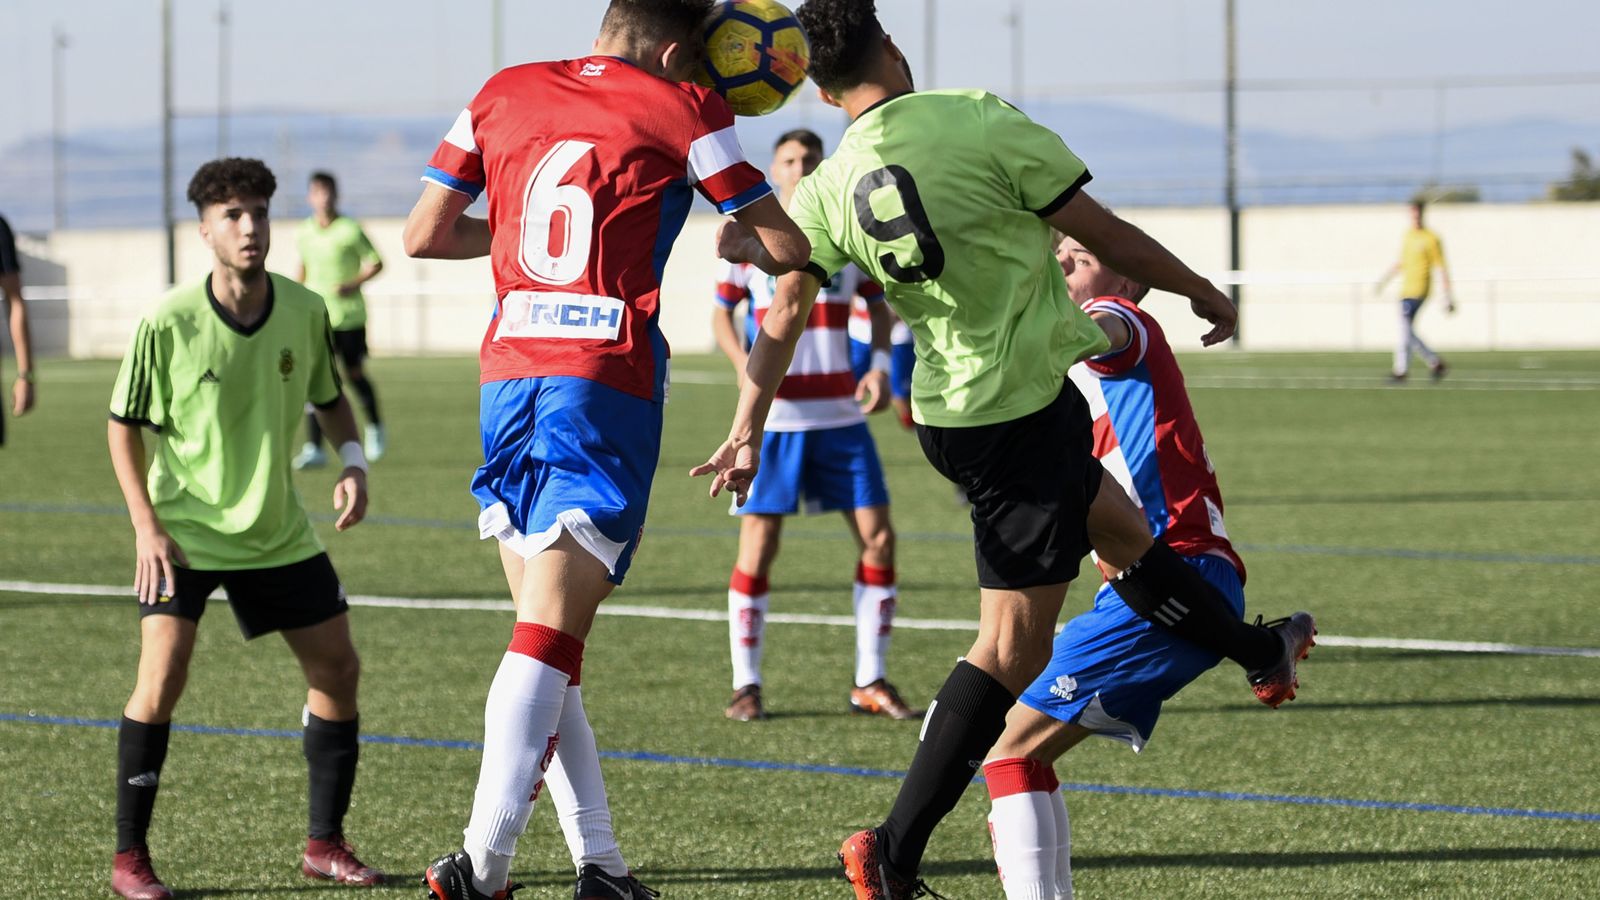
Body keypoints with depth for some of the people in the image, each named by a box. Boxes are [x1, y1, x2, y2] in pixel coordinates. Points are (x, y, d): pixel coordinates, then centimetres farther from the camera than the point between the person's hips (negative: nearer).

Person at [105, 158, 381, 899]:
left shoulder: (304, 312, -6)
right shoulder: (167, 324, -17)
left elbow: (331, 399, 11)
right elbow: (123, 425, -6)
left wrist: (353, 462, -8)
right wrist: (147, 525, -15)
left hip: (278, 530, 5)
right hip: (184, 528, -4)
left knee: (338, 670, 4)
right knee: (162, 677, -17)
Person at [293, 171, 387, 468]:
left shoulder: (350, 230, -8)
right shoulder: (303, 233, 4)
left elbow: (375, 263, -2)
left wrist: (353, 284, -17)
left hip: (349, 315, -2)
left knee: (354, 375, 7)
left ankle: (375, 428, 35)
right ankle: (314, 448, -9)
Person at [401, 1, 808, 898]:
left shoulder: (504, 94, 13)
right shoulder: (683, 109, 2)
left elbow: (424, 235, 15)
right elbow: (789, 248, 7)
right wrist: (741, 245, 30)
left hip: (509, 374, 5)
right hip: (604, 382, -5)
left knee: (547, 635, 11)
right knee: (549, 637, -10)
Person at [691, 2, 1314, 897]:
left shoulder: (828, 189, -1)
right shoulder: (980, 122, -16)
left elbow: (785, 312, -5)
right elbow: (1102, 231, -8)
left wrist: (748, 431, 2)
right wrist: (1201, 289, 6)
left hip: (951, 410, 7)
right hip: (1022, 411, -7)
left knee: (1123, 528, 27)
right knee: (1015, 643, -2)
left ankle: (1262, 653, 47)